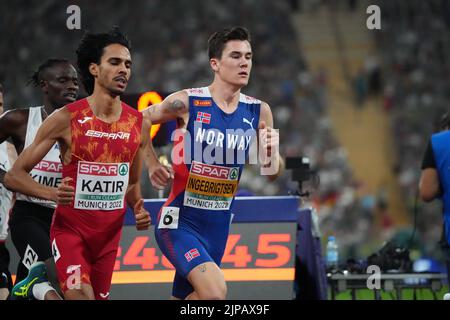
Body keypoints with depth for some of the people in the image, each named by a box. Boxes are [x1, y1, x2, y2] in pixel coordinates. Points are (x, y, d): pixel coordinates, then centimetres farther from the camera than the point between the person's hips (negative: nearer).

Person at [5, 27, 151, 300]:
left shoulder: (138, 124, 3)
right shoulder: (67, 119, -11)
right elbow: (14, 176, -9)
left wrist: (138, 209, -2)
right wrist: (52, 193, -26)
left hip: (110, 233, 5)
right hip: (70, 229, -5)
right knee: (81, 296, -26)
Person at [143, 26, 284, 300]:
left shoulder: (258, 111, 1)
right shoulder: (187, 102, -10)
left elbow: (273, 173, 9)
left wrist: (271, 152, -12)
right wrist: (152, 164, -3)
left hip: (218, 225, 5)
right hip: (180, 221, -5)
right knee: (215, 292, -26)